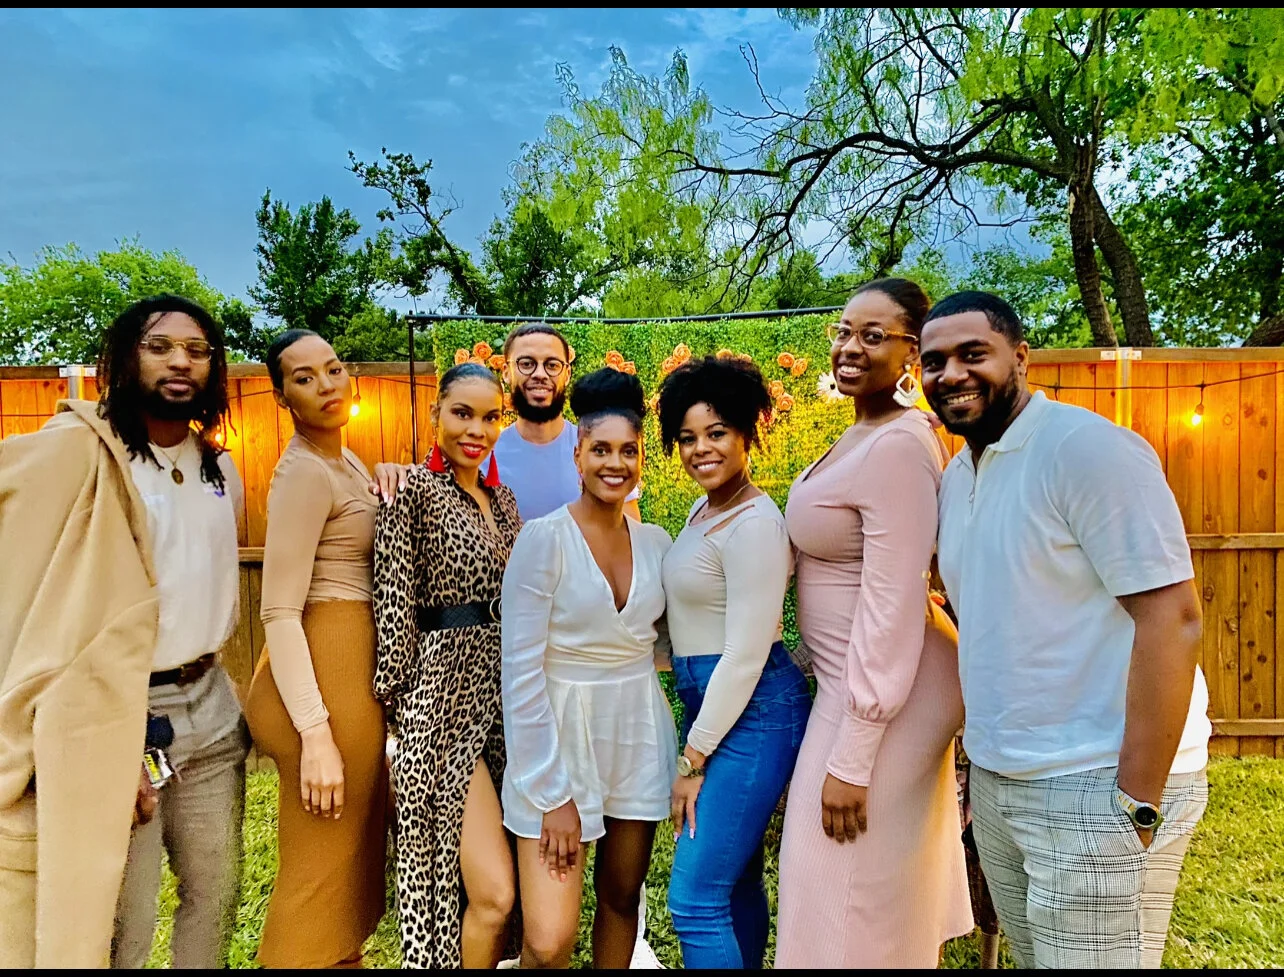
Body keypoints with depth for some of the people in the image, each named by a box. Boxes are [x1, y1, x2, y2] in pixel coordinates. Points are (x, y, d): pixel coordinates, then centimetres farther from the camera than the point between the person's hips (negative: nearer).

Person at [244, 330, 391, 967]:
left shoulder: (345, 462, 13)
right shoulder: (303, 473, -15)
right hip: (326, 668, -9)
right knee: (323, 868, 2)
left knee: (356, 849, 20)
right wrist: (316, 734, -25)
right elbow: (279, 612, -21)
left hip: (355, 663, 10)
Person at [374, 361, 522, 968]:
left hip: (505, 691, 7)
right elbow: (395, 605, -10)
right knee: (495, 891, -9)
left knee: (498, 888, 12)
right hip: (444, 697, -7)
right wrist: (401, 709, -10)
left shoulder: (501, 497, 13)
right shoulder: (413, 491, -8)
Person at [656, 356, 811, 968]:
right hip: (708, 704, 9)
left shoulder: (754, 524, -18)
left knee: (695, 899, -5)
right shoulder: (704, 510, 10)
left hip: (753, 712, -9)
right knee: (735, 879, 20)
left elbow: (746, 654, -20)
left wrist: (692, 760, -13)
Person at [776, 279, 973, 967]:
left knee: (849, 896, 5)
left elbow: (891, 606, -25)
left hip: (884, 692, -10)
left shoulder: (898, 445, -23)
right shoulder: (866, 434, 7)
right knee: (900, 879, 24)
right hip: (859, 677, 10)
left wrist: (850, 758, -22)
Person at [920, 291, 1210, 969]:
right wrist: (982, 749, 12)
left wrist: (1138, 805, -20)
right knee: (1031, 957, 20)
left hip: (1097, 788, -7)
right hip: (995, 784, 8)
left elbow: (1172, 619, -19)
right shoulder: (956, 476, 9)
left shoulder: (1086, 447, -15)